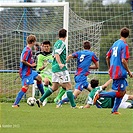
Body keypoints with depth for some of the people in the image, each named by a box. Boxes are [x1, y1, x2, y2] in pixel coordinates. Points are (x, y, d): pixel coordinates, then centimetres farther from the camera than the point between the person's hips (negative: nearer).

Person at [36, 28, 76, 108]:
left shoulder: (57, 43, 16)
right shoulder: (62, 43, -12)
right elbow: (56, 54, -24)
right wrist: (60, 64, -31)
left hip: (55, 68, 9)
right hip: (61, 68, -9)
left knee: (55, 87, 13)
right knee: (68, 85, -6)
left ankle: (40, 100, 11)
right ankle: (73, 105, -7)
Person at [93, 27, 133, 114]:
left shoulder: (115, 43, 14)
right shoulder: (124, 45, -11)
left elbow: (107, 57, 18)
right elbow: (123, 60, -18)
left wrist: (110, 68, 30)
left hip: (113, 71, 9)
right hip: (120, 72, -9)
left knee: (123, 91, 15)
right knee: (119, 93, -6)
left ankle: (114, 110, 12)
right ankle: (100, 95, -14)